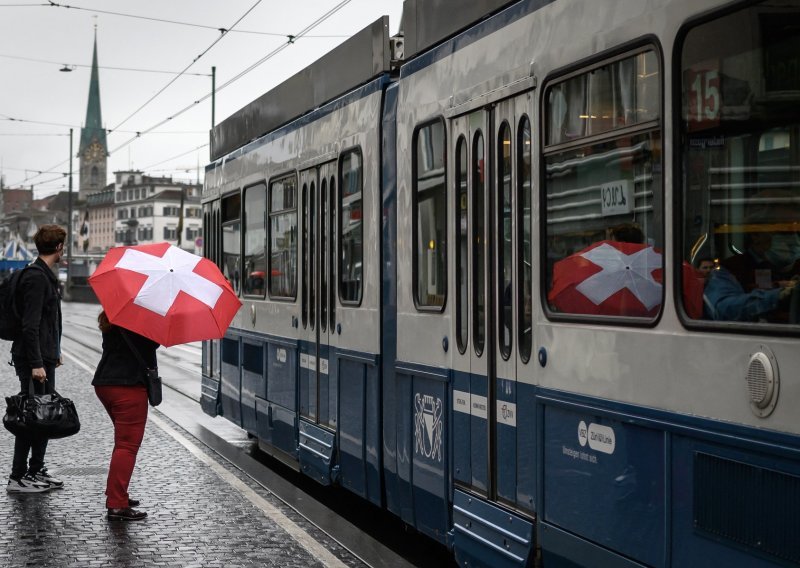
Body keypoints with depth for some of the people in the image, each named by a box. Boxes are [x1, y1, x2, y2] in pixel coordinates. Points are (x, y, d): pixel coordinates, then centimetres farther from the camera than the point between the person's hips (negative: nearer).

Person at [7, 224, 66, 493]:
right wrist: (36, 364, -25)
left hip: (45, 357, 10)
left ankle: (36, 470, 24)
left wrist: (54, 352, 27)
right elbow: (30, 325, -23)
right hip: (34, 359, -10)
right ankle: (18, 477, 0)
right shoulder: (36, 277, -17)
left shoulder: (45, 275, 15)